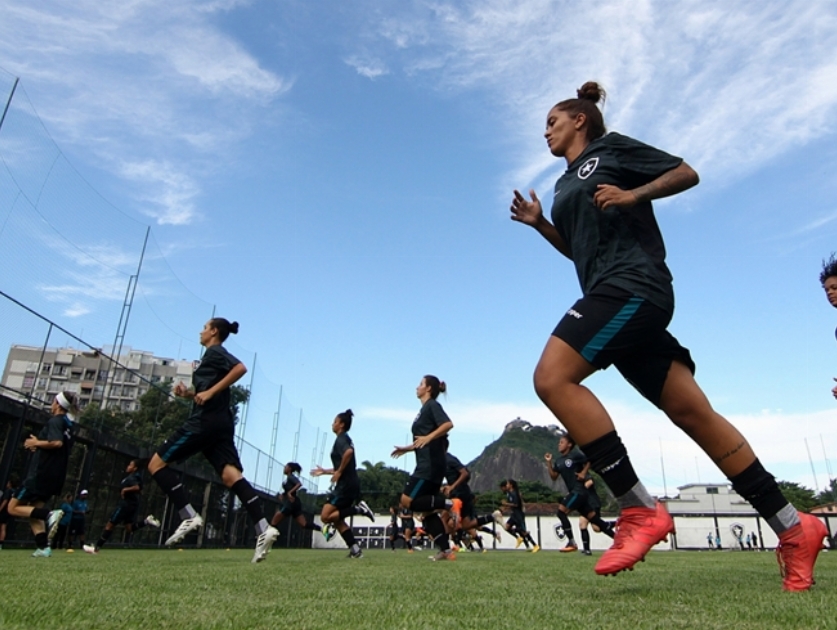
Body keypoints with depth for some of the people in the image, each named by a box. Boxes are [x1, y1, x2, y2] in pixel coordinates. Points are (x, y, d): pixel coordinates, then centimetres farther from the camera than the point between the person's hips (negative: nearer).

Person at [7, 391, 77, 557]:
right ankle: (43, 548, 2)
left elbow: (57, 442, -29)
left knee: (13, 507, 0)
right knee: (33, 511, 14)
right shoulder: (70, 424, 14)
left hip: (41, 473, -9)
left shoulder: (55, 421, -12)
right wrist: (39, 446, 13)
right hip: (55, 476, 9)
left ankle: (49, 514, -20)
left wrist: (36, 443, -14)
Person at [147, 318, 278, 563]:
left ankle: (189, 517, -8)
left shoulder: (213, 351, -2)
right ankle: (263, 528, -19)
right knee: (230, 475, -5)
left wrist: (210, 392, -21)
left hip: (205, 421, -9)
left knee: (157, 464, 0)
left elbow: (240, 368, -21)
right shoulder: (214, 357, 27)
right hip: (220, 423, 9)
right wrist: (188, 393, 14)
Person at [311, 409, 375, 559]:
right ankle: (355, 549, 6)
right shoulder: (345, 440, 21)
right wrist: (325, 471, 31)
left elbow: (349, 452, -32)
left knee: (326, 517, -9)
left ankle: (358, 508, -12)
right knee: (337, 519, 12)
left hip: (346, 485, -10)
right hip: (349, 485, 10)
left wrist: (338, 472, -22)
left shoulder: (341, 438, -8)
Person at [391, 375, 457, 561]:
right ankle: (446, 550, 6)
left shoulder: (432, 405, -6)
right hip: (427, 465, 10)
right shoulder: (425, 409, 21)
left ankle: (448, 504, -8)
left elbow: (448, 424, -24)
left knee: (407, 501, -13)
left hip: (431, 464, -10)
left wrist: (428, 437, -32)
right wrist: (406, 449, 25)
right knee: (427, 509, 7)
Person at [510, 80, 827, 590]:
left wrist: (633, 195, -10)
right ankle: (793, 527, 13)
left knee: (553, 378, -24)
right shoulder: (565, 186, 28)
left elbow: (687, 173, 5)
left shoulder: (611, 147, 8)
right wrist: (539, 224, 21)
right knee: (692, 412, 4)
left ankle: (641, 510, -19)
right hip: (613, 295, 8)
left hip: (632, 286, -8)